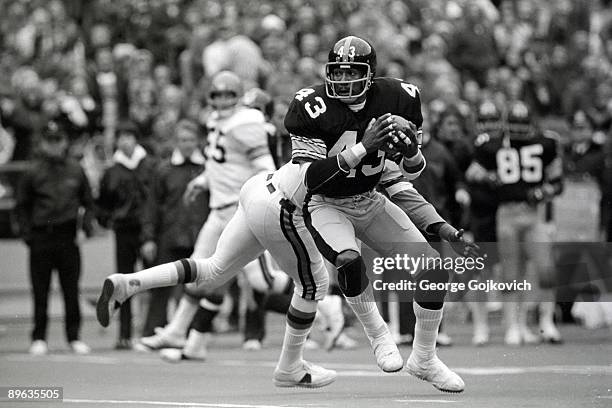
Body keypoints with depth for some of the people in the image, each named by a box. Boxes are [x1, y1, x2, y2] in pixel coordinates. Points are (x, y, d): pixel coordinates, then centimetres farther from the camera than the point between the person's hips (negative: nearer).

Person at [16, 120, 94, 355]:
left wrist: (87, 222, 0)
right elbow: (22, 206, 8)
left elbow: (87, 201, 17)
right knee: (40, 291, 1)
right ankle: (39, 338, 8)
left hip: (68, 237, 1)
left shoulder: (75, 171, 7)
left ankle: (74, 337, 9)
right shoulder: (33, 173, 2)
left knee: (71, 290, 3)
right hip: (41, 238, -1)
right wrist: (26, 231, -4)